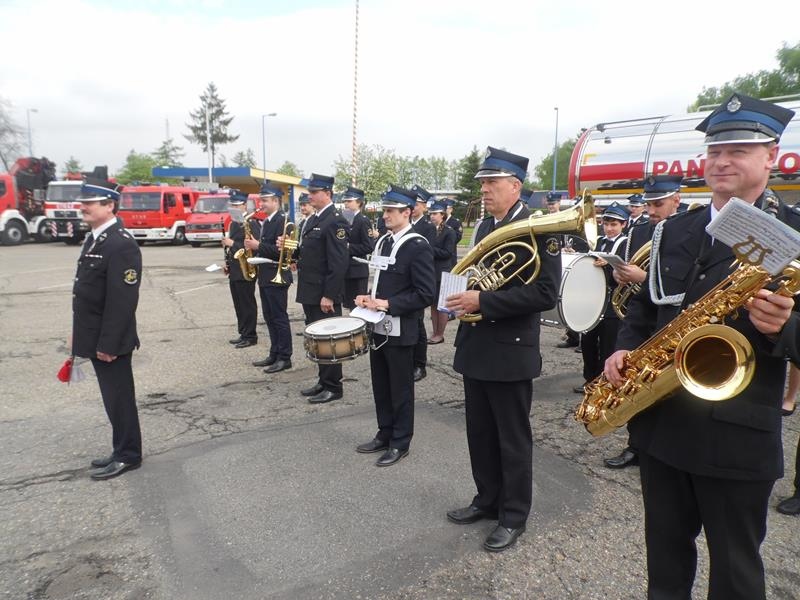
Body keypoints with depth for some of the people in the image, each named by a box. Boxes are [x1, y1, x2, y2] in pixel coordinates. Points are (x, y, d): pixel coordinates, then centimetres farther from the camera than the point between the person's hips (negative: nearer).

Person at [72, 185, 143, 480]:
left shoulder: (121, 244, -20)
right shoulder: (94, 239, 12)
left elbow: (123, 300, -23)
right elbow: (87, 290, 16)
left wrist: (108, 343, -22)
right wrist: (80, 334, 17)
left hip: (109, 340, -9)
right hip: (95, 337, 9)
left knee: (119, 398, 3)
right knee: (112, 398, 17)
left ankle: (128, 455, 17)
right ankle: (122, 451, 29)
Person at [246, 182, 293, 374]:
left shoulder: (282, 220, -13)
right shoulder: (267, 221, 16)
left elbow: (281, 250, -22)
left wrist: (258, 246, -20)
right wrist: (254, 247, 2)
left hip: (277, 276, -10)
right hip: (265, 276, 10)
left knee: (280, 318, -4)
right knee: (270, 318, 13)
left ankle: (285, 358, 4)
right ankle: (274, 354, 21)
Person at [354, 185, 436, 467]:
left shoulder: (418, 246, -14)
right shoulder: (383, 241, 11)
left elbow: (425, 293, -18)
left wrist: (389, 304, -21)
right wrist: (368, 298, 2)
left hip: (400, 330, -7)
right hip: (378, 326, 8)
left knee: (400, 389, 6)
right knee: (381, 387, 17)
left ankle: (400, 442, 20)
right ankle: (384, 435, 32)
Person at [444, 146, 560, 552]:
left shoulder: (537, 229, -13)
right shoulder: (484, 227, 12)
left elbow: (545, 293, -21)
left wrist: (483, 301, -24)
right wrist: (463, 296, 1)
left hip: (510, 352, -8)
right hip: (476, 347, 8)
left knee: (513, 439, 7)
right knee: (480, 433, 18)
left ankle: (514, 515, 23)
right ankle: (487, 500, 35)